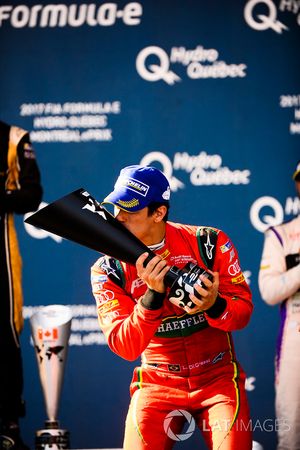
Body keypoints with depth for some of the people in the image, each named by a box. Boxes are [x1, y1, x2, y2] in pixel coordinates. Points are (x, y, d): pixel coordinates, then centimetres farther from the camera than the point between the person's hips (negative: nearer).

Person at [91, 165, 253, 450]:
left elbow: (243, 311, -5)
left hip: (218, 378, 0)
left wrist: (215, 306, -28)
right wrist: (153, 295, -30)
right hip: (157, 384, 1)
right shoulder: (108, 270, -6)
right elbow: (125, 348, -15)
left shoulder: (210, 243, -7)